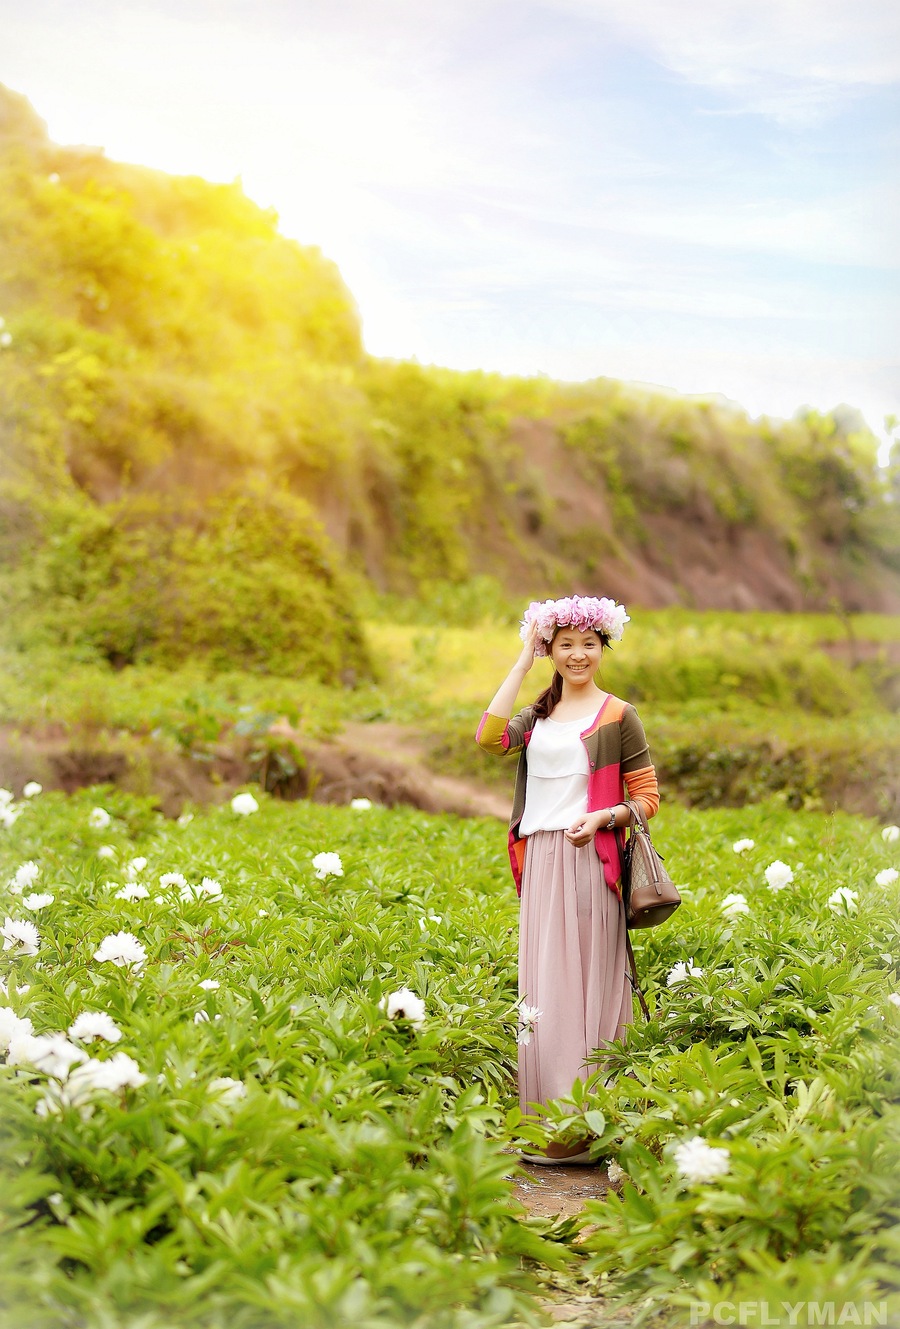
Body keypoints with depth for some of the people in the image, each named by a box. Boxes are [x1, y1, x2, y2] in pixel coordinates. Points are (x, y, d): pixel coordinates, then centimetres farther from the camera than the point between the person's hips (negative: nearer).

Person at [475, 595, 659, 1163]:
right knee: (543, 984, 7)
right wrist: (523, 660, -1)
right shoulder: (539, 713, 15)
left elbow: (647, 797, 1)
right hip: (539, 861, 6)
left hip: (589, 861, -6)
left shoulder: (618, 716, 0)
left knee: (583, 983, -5)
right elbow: (490, 737, -6)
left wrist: (603, 816, -18)